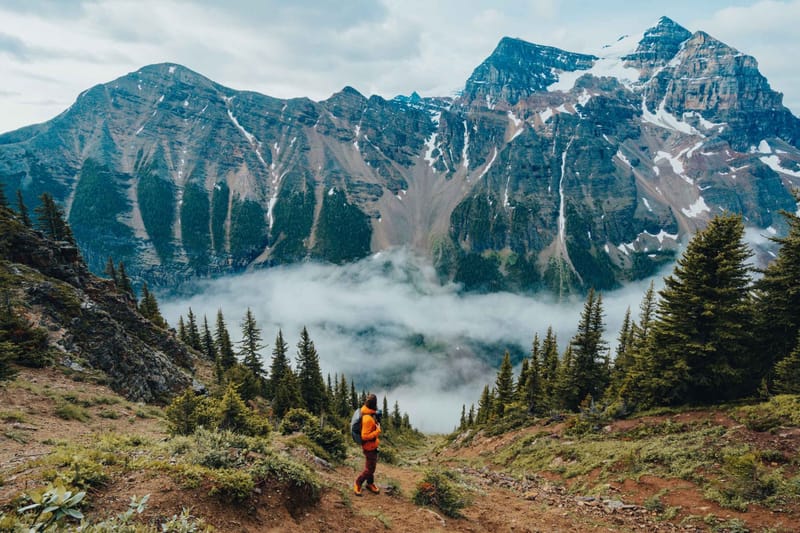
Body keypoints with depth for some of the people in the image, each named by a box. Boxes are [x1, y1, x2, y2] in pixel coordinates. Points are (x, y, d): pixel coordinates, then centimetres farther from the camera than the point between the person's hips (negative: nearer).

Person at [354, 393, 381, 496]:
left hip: (373, 445, 9)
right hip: (369, 447, -9)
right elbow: (365, 436, -31)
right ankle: (358, 484, 24)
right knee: (369, 469, 6)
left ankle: (370, 483, 41)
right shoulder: (368, 419, -34)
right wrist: (378, 430, -25)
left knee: (372, 465, 24)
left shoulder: (368, 413, -5)